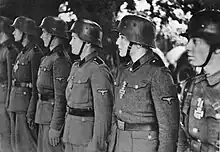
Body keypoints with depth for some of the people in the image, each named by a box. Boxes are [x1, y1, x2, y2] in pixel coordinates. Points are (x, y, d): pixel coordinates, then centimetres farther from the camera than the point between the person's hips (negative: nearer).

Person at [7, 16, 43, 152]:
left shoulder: (35, 53, -13)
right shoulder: (23, 53, 15)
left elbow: (36, 85, -16)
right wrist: (11, 105, 18)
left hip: (26, 99, -9)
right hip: (16, 101, 9)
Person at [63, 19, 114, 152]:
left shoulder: (99, 70, -16)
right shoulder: (76, 67, 12)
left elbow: (103, 113, -19)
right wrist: (67, 136, 17)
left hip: (88, 138, -8)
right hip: (71, 136, 9)